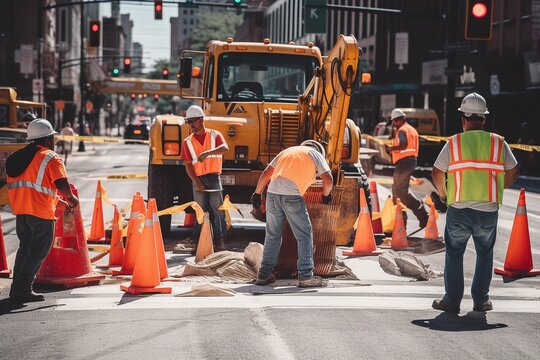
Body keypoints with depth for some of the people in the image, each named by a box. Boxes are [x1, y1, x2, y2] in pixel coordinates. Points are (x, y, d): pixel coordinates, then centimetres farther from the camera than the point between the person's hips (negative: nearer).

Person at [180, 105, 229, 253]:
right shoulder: (188, 142, 8)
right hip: (198, 180, 2)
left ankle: (219, 242, 1)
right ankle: (199, 244, 9)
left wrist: (207, 152, -31)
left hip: (214, 178, -2)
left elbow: (225, 148, -17)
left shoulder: (214, 135, 3)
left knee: (218, 211, -3)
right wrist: (196, 182, -8)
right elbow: (188, 165, 4)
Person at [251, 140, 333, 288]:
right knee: (304, 235, 5)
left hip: (273, 193, 5)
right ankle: (305, 276, 1)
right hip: (292, 195, -5)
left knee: (272, 235, 14)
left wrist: (257, 194, 26)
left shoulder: (286, 151, 29)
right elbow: (327, 179, 5)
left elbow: (265, 174, 21)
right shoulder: (316, 154, 17)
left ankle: (264, 274, 17)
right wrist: (326, 195, 22)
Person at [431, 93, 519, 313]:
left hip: (459, 210, -1)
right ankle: (481, 300, 18)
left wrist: (444, 194, 16)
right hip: (489, 211, 1)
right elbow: (513, 172, 7)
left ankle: (452, 301, 12)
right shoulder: (498, 142, 1)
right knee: (485, 255, 17)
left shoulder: (454, 143, -2)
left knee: (454, 254, 11)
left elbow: (437, 174, -1)